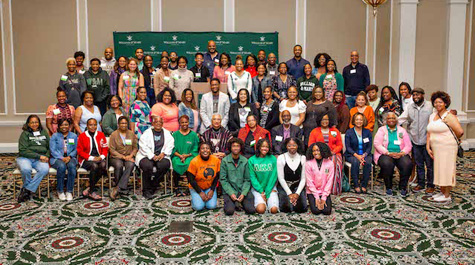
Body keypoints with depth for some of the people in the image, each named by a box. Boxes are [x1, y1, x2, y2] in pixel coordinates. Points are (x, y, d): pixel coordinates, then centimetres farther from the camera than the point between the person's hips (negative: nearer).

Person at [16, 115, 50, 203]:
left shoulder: (44, 132, 18)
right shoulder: (25, 134, 5)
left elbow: (50, 147, 19)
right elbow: (23, 150, -5)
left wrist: (47, 156, -2)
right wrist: (39, 156, -13)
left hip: (40, 159, 2)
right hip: (25, 158, -2)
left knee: (45, 169, -32)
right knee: (25, 169, -37)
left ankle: (26, 190, -19)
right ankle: (30, 190, -9)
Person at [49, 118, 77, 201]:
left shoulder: (74, 136, 14)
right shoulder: (55, 136, 9)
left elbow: (76, 150, 7)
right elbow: (52, 150, -1)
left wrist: (69, 157, -13)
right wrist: (62, 158, -16)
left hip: (70, 158, 1)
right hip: (57, 158, -1)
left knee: (72, 166, -35)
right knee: (61, 166, -36)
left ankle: (69, 191, -26)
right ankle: (60, 191, -20)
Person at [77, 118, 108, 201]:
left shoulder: (101, 135, 12)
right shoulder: (82, 136, 3)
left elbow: (105, 148, 12)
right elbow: (80, 151, -1)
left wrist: (101, 157, -9)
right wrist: (91, 158, -14)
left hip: (99, 158, 3)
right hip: (86, 160, -3)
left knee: (103, 165, -32)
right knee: (94, 166, -36)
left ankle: (89, 189, -23)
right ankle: (92, 192, -24)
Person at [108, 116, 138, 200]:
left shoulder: (131, 134, 13)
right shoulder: (114, 134, 3)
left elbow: (135, 147, 12)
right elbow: (112, 150, -3)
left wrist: (130, 156, -8)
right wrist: (123, 157, -13)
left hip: (129, 157, 2)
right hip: (116, 157, -2)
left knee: (131, 165, -33)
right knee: (119, 165, -36)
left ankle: (118, 188, -35)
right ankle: (123, 189, -24)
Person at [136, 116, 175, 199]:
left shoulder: (167, 133, 15)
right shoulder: (147, 133, 5)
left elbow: (170, 145, 6)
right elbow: (143, 146, -6)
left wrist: (163, 153, -11)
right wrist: (152, 156, -16)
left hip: (161, 156, 2)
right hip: (146, 156, -2)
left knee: (164, 165, -31)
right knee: (148, 166, -34)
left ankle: (153, 187, -13)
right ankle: (146, 190, -16)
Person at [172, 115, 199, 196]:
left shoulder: (193, 135, 10)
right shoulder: (175, 134, 13)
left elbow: (196, 149, 6)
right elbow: (173, 149, 7)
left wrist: (187, 155, -10)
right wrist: (179, 155, -10)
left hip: (190, 156, -1)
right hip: (177, 156, 1)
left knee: (189, 164, -35)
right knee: (176, 163, -34)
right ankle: (176, 188, -22)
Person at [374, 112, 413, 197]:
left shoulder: (402, 130, 16)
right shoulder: (381, 130, 9)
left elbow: (408, 145, 8)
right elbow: (377, 144, -4)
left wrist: (401, 153, -13)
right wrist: (389, 153, -16)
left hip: (400, 154, 2)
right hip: (385, 154, -2)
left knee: (408, 164, -29)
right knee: (387, 164, -35)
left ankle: (403, 187, -11)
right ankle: (389, 187, -15)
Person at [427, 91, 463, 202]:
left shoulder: (449, 116, -11)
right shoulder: (432, 116, 12)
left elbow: (460, 132, -18)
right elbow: (429, 133, 12)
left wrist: (451, 140, -2)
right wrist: (428, 147, 5)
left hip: (447, 149, -7)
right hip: (436, 149, 7)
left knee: (446, 170, -1)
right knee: (438, 169, 13)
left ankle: (447, 195, 8)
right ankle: (442, 192, 26)